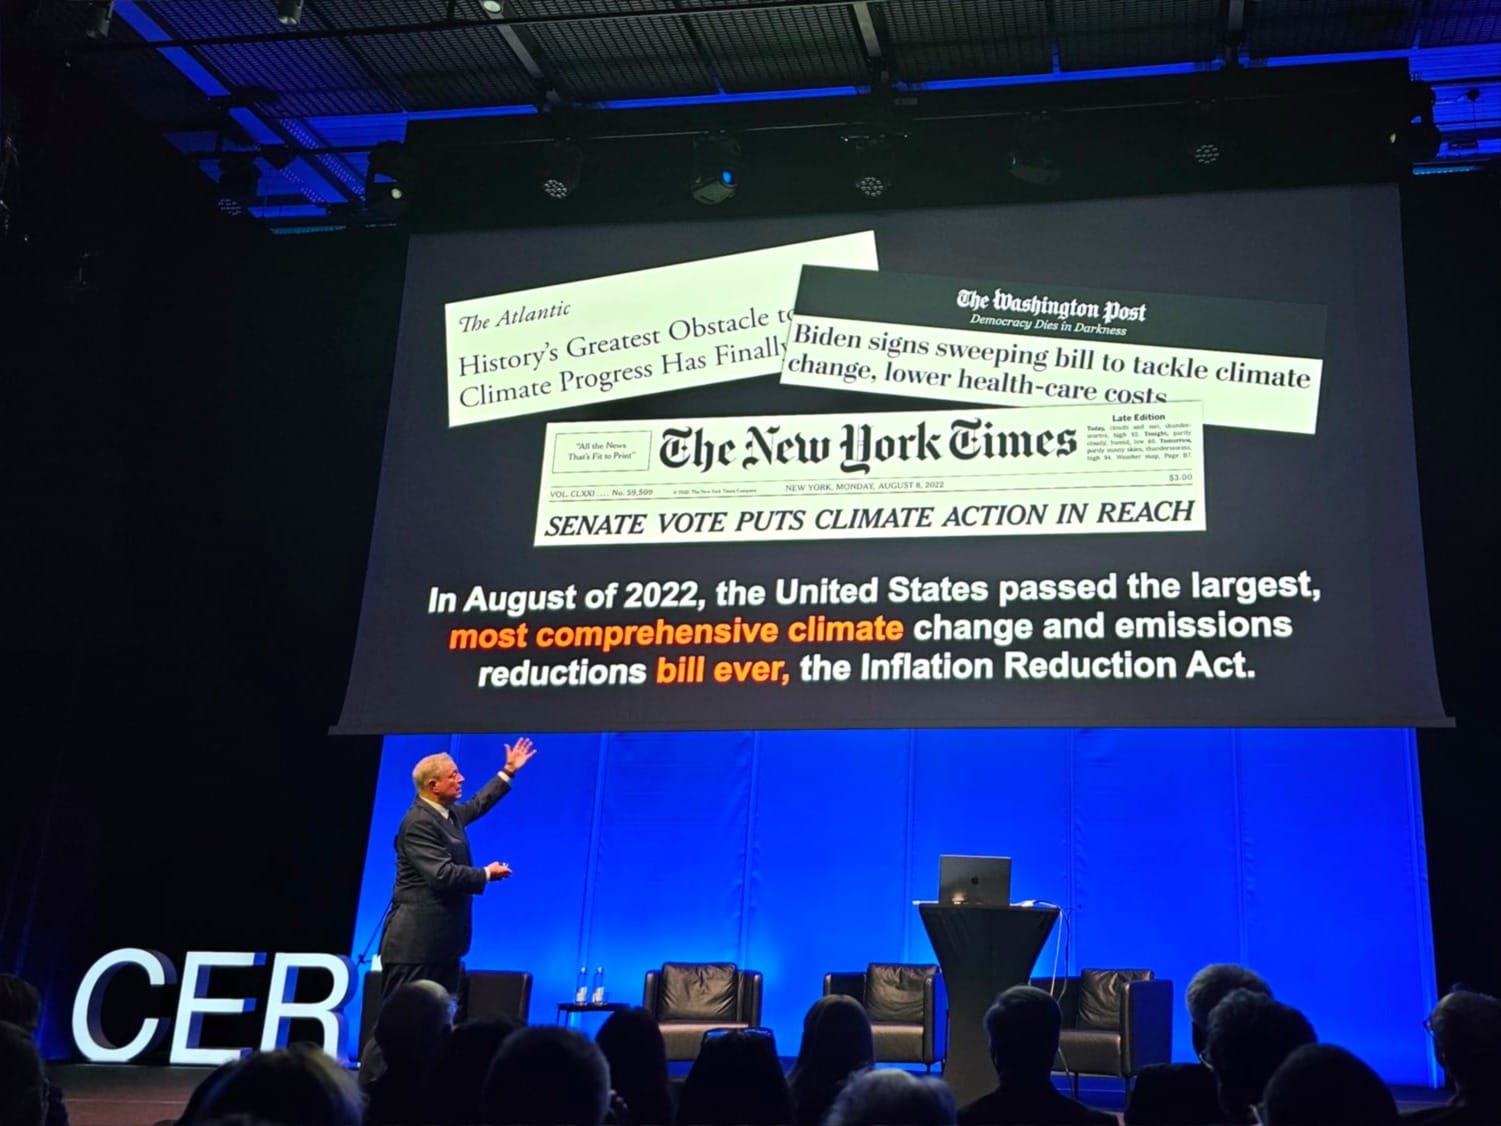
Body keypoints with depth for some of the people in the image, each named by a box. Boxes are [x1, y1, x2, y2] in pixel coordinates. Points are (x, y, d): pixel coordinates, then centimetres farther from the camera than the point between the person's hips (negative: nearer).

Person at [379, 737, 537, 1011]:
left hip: (440, 941, 10)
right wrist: (487, 874, -10)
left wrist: (509, 771, 36)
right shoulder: (419, 823, -18)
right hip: (416, 943, -10)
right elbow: (443, 874, -25)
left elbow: (476, 805, 34)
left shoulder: (449, 813, 12)